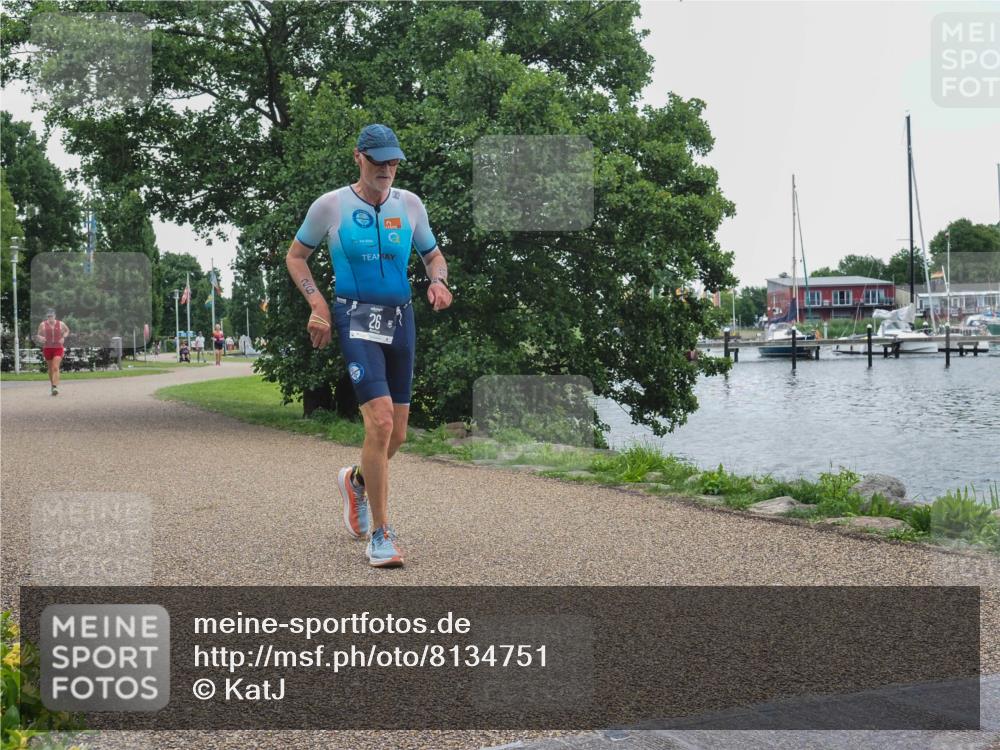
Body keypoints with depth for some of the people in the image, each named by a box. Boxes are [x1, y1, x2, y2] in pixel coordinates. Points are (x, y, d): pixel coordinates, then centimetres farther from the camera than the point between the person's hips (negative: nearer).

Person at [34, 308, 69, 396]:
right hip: (47, 348, 2)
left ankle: (55, 387, -25)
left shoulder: (60, 324, 2)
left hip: (58, 348, -2)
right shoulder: (42, 325, 1)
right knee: (50, 368, 12)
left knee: (55, 368, -15)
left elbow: (67, 330, 21)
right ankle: (52, 385, 31)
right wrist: (40, 338, -17)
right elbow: (38, 336, 7)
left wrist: (63, 337, 2)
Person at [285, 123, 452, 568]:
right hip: (356, 320, -4)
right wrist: (318, 304, -5)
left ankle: (356, 480, 43)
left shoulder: (410, 205, 6)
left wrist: (438, 282, -4)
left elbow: (432, 254, 19)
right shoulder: (330, 206, -3)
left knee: (397, 433, 8)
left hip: (400, 319, 5)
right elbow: (296, 256, 9)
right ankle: (379, 535, -8)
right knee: (380, 421, -19)